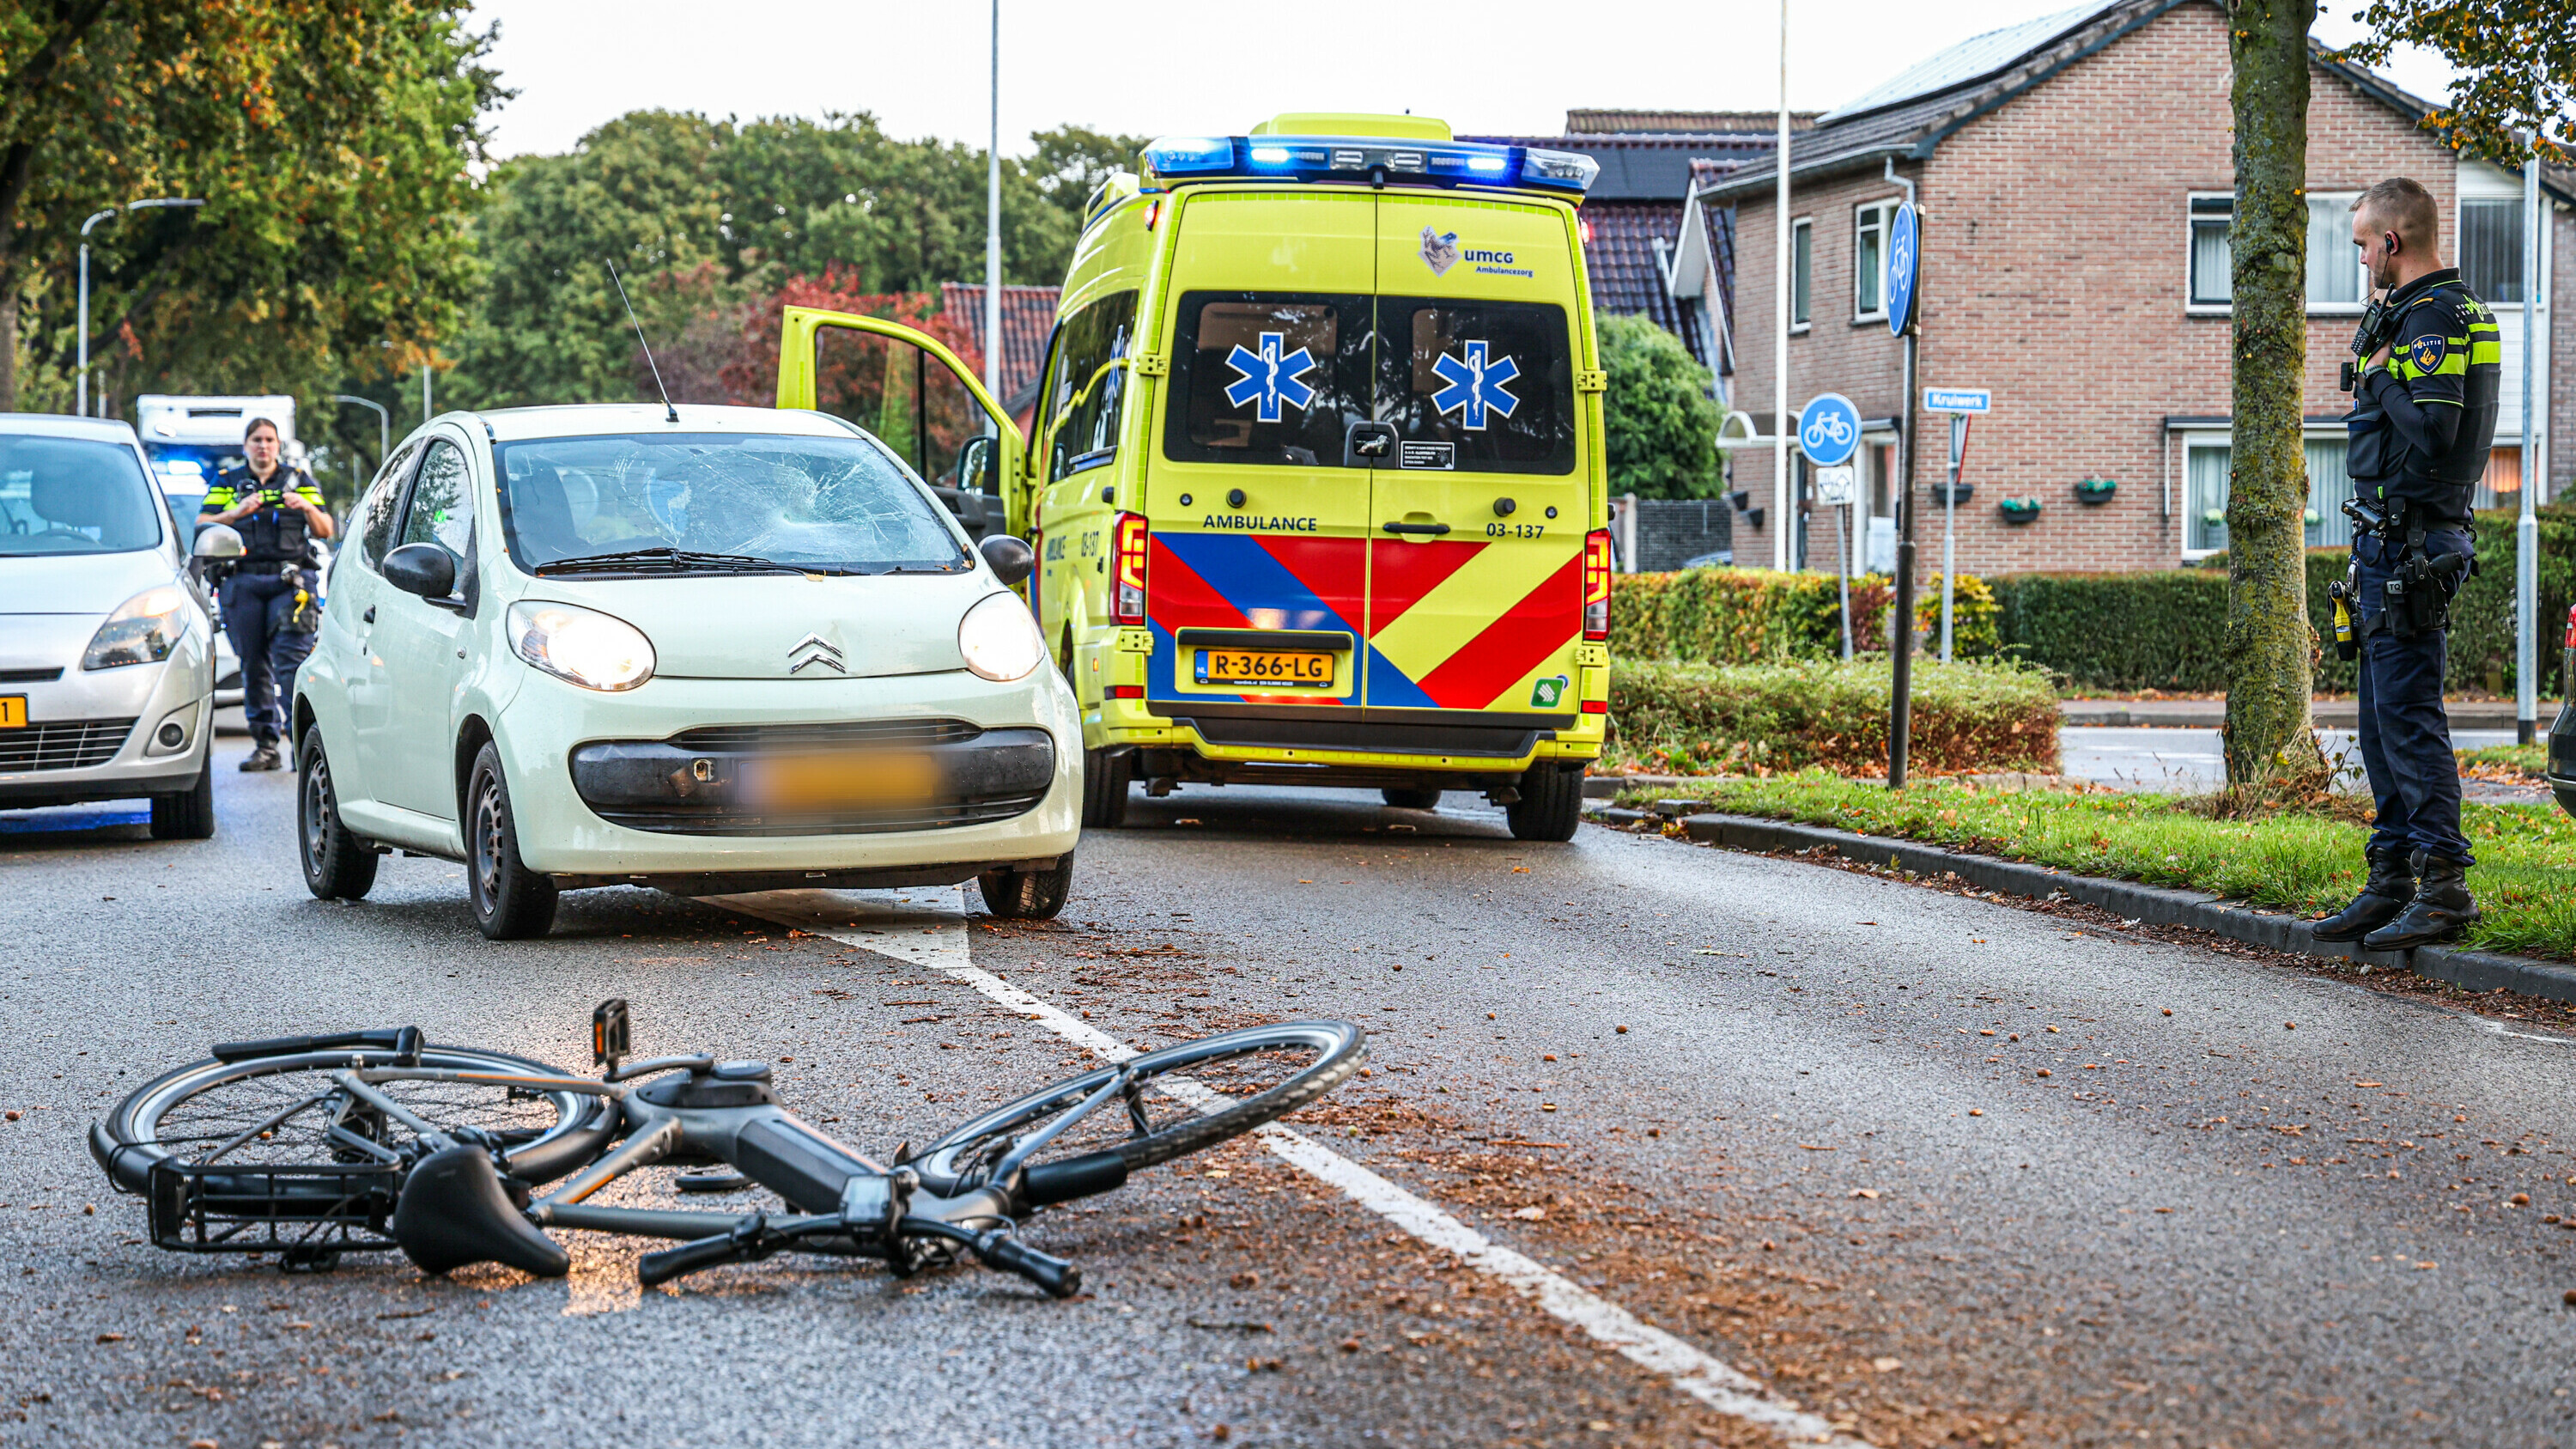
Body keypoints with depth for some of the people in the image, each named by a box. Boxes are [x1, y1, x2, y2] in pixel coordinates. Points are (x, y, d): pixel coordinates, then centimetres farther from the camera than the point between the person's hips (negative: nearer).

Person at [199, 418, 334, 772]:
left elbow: (325, 531, 15)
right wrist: (238, 512, -11)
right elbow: (202, 527, 5)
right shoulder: (227, 484, 17)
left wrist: (308, 508, -5)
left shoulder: (299, 480, 18)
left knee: (292, 660, -14)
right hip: (244, 583, 1)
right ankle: (265, 744, 4)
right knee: (254, 665, 0)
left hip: (291, 580, -1)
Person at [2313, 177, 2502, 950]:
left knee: (2407, 713, -12)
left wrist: (2381, 378, -12)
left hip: (2410, 543, -11)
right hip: (2391, 541, 11)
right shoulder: (2422, 313, 18)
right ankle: (2393, 880, 19)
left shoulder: (2434, 317, -14)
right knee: (2384, 718, 14)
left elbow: (2433, 428, -26)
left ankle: (2445, 884, -12)